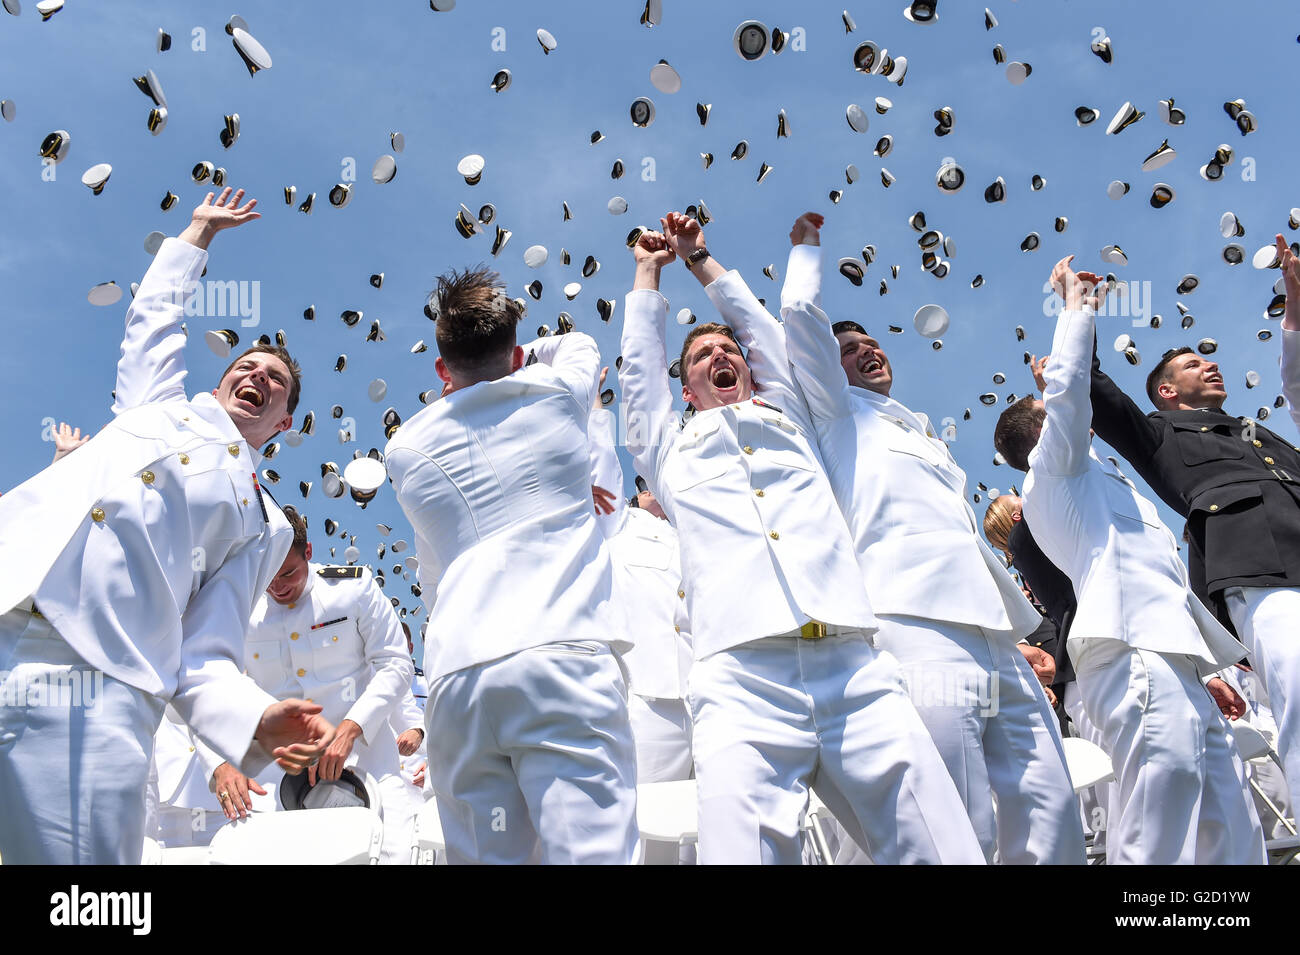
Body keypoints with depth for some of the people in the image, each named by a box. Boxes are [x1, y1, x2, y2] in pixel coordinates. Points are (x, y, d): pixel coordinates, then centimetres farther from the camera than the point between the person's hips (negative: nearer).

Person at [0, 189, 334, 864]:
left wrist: (258, 719, -11)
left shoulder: (262, 523, 20)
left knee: (83, 850, -12)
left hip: (96, 687, -2)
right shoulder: (156, 403, 28)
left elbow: (204, 655, 9)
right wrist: (198, 233, 53)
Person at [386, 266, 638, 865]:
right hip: (562, 656, -2)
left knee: (486, 857, 4)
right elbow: (580, 343, 39)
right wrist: (514, 357, 51)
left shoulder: (405, 449, 21)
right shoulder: (555, 393, 15)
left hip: (454, 678, 3)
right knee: (593, 851, -10)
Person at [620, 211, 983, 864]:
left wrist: (700, 258, 48)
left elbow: (765, 330, 35)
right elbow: (639, 366, 31)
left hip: (857, 677, 2)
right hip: (742, 685, -2)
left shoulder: (791, 422, 29)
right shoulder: (672, 453, 26)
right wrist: (650, 268, 45)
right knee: (740, 852, -22)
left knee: (948, 855, -10)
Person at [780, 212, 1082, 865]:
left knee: (1053, 831, -1)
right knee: (964, 837, -17)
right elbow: (800, 315, 4)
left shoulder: (927, 437, 34)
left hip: (996, 640, 7)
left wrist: (1022, 634, 23)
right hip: (923, 626, -7)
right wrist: (807, 245, 23)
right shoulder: (839, 414, 16)